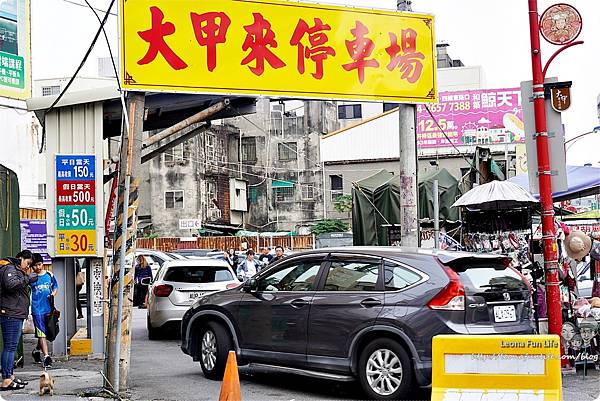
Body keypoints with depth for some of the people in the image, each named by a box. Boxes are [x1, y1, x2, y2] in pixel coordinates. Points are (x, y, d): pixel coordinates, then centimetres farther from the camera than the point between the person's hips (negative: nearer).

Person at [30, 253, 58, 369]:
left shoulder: (49, 275, 5)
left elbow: (55, 287, 15)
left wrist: (53, 294, -4)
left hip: (49, 308, 4)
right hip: (37, 309, -4)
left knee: (47, 332, 14)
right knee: (42, 333, -7)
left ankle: (37, 351, 36)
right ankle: (46, 357, -6)